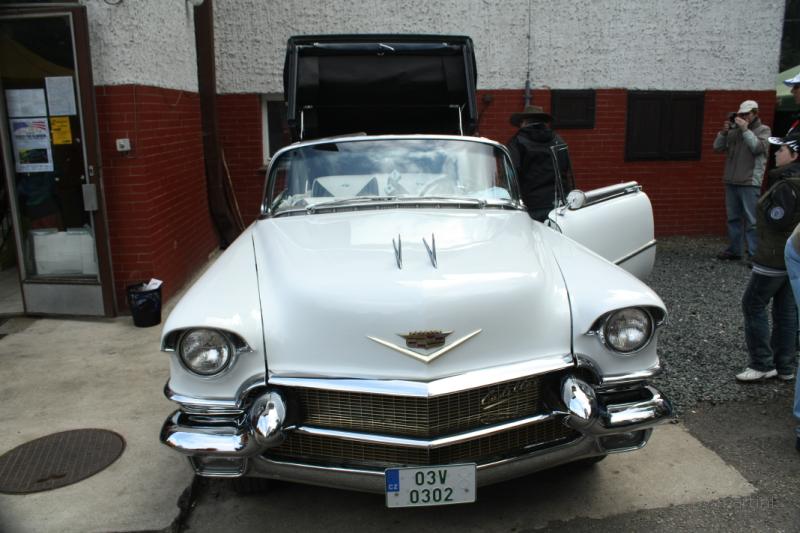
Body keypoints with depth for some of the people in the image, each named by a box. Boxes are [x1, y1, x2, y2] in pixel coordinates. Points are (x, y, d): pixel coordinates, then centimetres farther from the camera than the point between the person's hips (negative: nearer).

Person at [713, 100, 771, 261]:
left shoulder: (763, 130, 3)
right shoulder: (734, 130, 12)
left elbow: (758, 148, -14)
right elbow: (717, 147, 7)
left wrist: (745, 129, -14)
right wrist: (724, 132, -7)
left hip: (750, 183, -5)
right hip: (731, 181, 5)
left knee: (752, 221, -7)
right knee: (733, 218, 12)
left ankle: (754, 255, -5)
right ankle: (734, 250, 22)